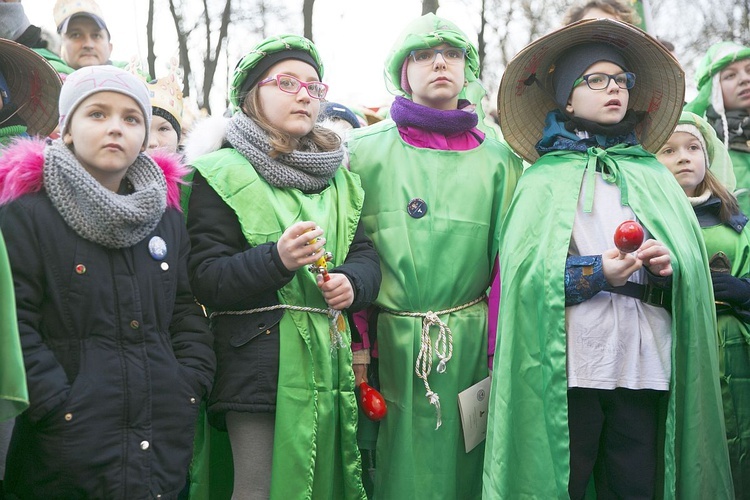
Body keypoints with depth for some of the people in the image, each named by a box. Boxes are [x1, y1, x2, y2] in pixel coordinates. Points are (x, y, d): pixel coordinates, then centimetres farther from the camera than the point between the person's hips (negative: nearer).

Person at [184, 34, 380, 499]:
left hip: (330, 361, 6)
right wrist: (277, 259, -24)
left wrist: (353, 282, -8)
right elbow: (206, 278, -9)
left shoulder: (338, 177, 17)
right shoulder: (224, 173, -3)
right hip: (260, 368, -6)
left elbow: (366, 253, 14)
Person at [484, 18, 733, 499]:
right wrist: (595, 273, -16)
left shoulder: (654, 174, 15)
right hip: (567, 366, -3)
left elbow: (694, 267, 12)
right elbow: (522, 271, -5)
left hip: (647, 365, 3)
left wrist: (670, 267, -9)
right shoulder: (545, 175, 7)